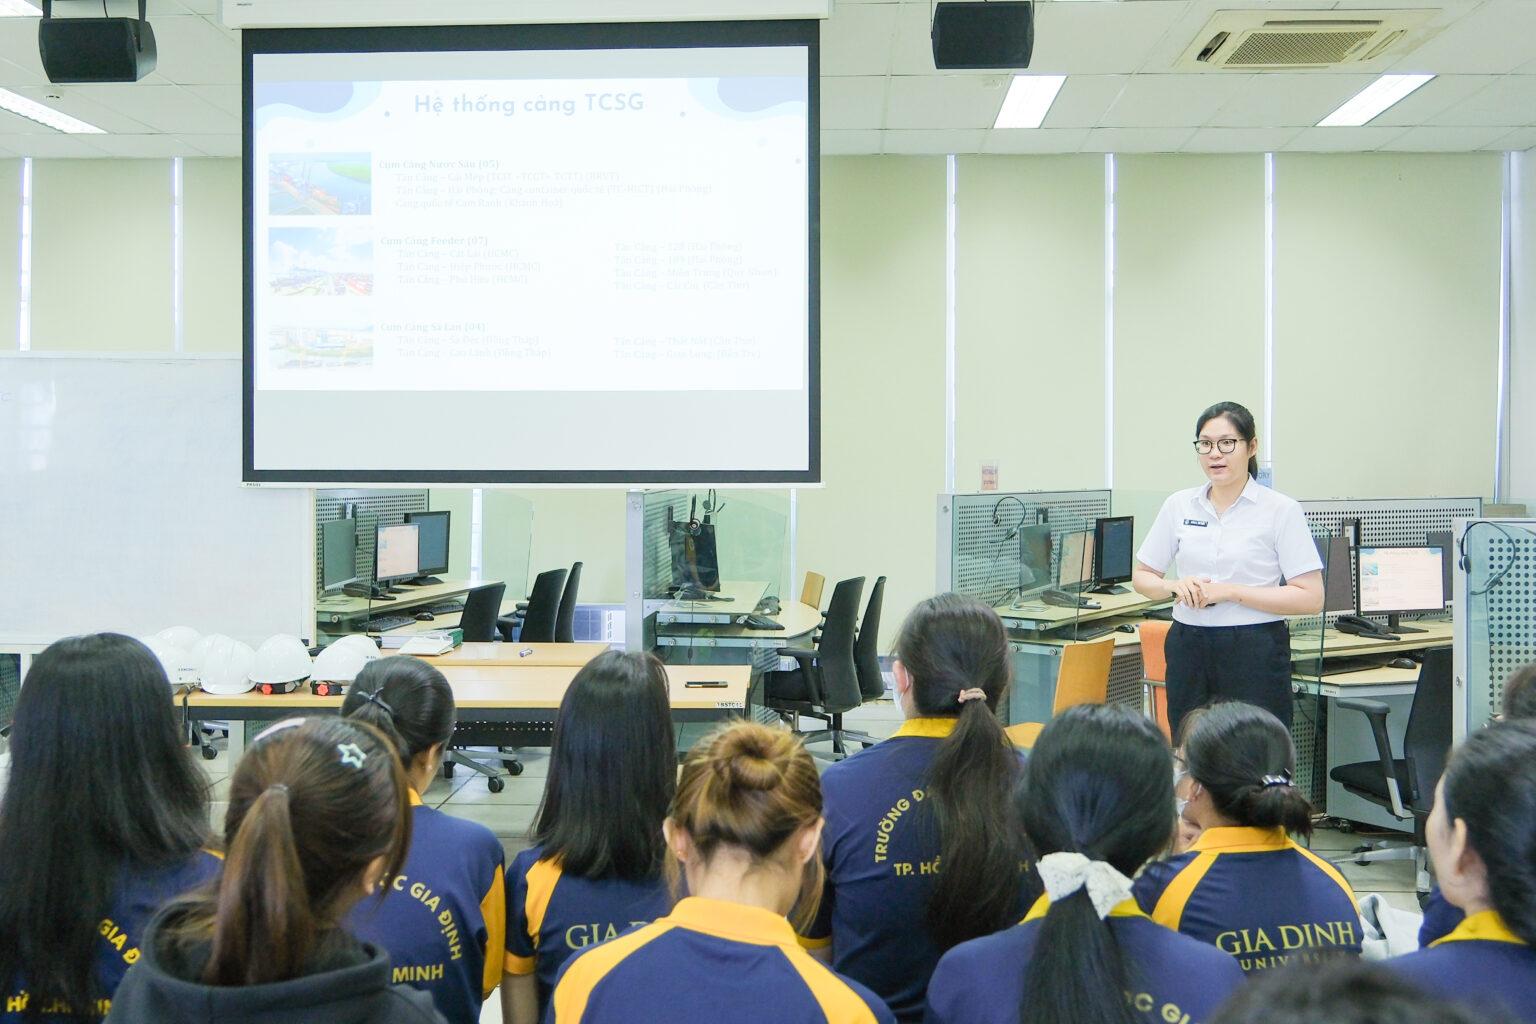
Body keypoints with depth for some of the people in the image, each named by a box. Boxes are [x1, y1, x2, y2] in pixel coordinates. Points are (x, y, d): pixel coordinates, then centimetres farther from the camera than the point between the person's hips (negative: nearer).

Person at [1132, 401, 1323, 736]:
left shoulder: (1281, 509, -3)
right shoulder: (1179, 506, 7)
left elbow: (1310, 598, -8)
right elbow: (1141, 578, 14)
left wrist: (1232, 592, -15)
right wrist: (1175, 586, -8)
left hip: (1255, 654, -3)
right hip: (1189, 648, 3)